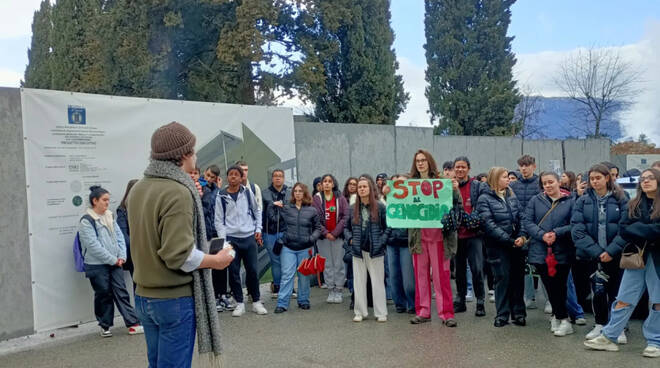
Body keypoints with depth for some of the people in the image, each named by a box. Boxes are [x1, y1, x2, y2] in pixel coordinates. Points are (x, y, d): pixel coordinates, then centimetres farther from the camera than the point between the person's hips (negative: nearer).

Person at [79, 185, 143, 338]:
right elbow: (93, 245, -17)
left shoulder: (109, 217, 10)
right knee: (103, 295, 6)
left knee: (121, 292, 3)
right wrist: (113, 259, -14)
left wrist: (121, 257, -3)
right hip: (97, 265, -5)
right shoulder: (86, 221, -11)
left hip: (115, 263, 5)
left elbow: (119, 236, 10)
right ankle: (105, 326, 22)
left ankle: (133, 324, 4)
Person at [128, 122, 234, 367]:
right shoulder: (178, 192, -20)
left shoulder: (137, 189, 6)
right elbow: (178, 255, -25)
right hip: (175, 299, -8)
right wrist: (216, 261, -10)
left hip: (144, 296, 8)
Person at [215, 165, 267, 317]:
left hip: (249, 237, 1)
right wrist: (223, 239, -7)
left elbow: (257, 210, 16)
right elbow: (218, 220, 1)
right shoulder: (221, 196, -1)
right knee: (234, 272, 3)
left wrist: (258, 229, 9)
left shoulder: (247, 192, 4)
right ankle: (239, 303, 15)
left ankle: (256, 302, 18)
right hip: (231, 238, -1)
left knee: (252, 270, 5)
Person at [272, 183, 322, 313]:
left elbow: (318, 228, 7)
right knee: (286, 275, -4)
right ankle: (282, 303, 0)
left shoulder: (312, 210, 2)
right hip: (288, 248, 0)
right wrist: (272, 206, -4)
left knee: (304, 276, 10)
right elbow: (273, 218, 5)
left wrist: (312, 238, -9)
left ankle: (303, 301, 24)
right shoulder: (286, 208, 5)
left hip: (305, 248, 0)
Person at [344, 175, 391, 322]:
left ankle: (381, 313, 13)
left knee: (378, 282, 4)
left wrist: (381, 241, -11)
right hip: (358, 251, 3)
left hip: (375, 250, -3)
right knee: (359, 282, 8)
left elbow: (387, 227, -1)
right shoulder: (353, 208, 6)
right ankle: (360, 312, 18)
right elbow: (346, 228, 16)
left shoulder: (380, 207, -3)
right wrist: (350, 239, 1)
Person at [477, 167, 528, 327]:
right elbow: (489, 224, -12)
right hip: (498, 246, -5)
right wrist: (509, 240, -15)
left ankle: (518, 313, 16)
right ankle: (502, 315, 9)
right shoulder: (485, 199, -5)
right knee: (503, 278, -2)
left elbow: (521, 217, 11)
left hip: (517, 244, 5)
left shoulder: (512, 196, 13)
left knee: (518, 278, 6)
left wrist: (522, 236, -7)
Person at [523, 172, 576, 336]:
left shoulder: (570, 201, 1)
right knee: (550, 286, 6)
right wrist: (542, 235, -13)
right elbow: (527, 221, 0)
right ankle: (563, 319, 19)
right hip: (540, 251, 2)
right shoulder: (535, 201, 7)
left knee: (560, 285, 1)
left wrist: (557, 233, -18)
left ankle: (557, 315, 17)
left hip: (562, 252, -2)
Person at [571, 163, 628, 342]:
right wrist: (596, 251, -14)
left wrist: (611, 250, -16)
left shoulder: (620, 200, -1)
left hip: (614, 255, -1)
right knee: (597, 290, 6)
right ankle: (600, 325, 23)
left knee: (616, 291, 5)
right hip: (591, 255, 1)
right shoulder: (583, 201, 2)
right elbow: (577, 229, -5)